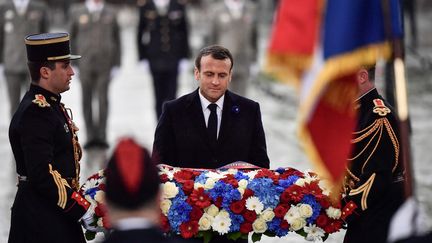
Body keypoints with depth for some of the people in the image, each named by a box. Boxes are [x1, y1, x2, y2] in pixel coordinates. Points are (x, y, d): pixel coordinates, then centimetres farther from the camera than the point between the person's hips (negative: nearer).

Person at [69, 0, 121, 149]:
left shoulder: (111, 12, 8)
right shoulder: (77, 12, 5)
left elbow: (116, 39, 11)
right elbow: (71, 37, 10)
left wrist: (116, 65, 6)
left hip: (105, 64, 0)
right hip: (85, 64, 0)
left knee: (102, 99, -4)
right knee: (87, 100, 1)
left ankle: (101, 137, 0)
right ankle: (91, 136, 6)